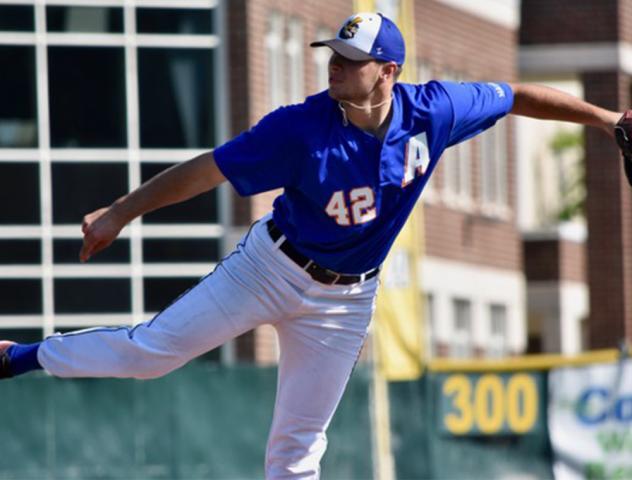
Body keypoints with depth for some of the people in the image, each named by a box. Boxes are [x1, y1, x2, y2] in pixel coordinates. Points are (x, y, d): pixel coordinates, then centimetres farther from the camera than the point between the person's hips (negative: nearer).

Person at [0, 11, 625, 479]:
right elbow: (204, 170, -20)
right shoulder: (300, 130, -24)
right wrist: (120, 213, -21)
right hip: (270, 266, -2)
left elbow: (517, 96, -2)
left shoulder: (433, 112, -17)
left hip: (344, 298, 2)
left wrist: (601, 117, 2)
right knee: (151, 349, -5)